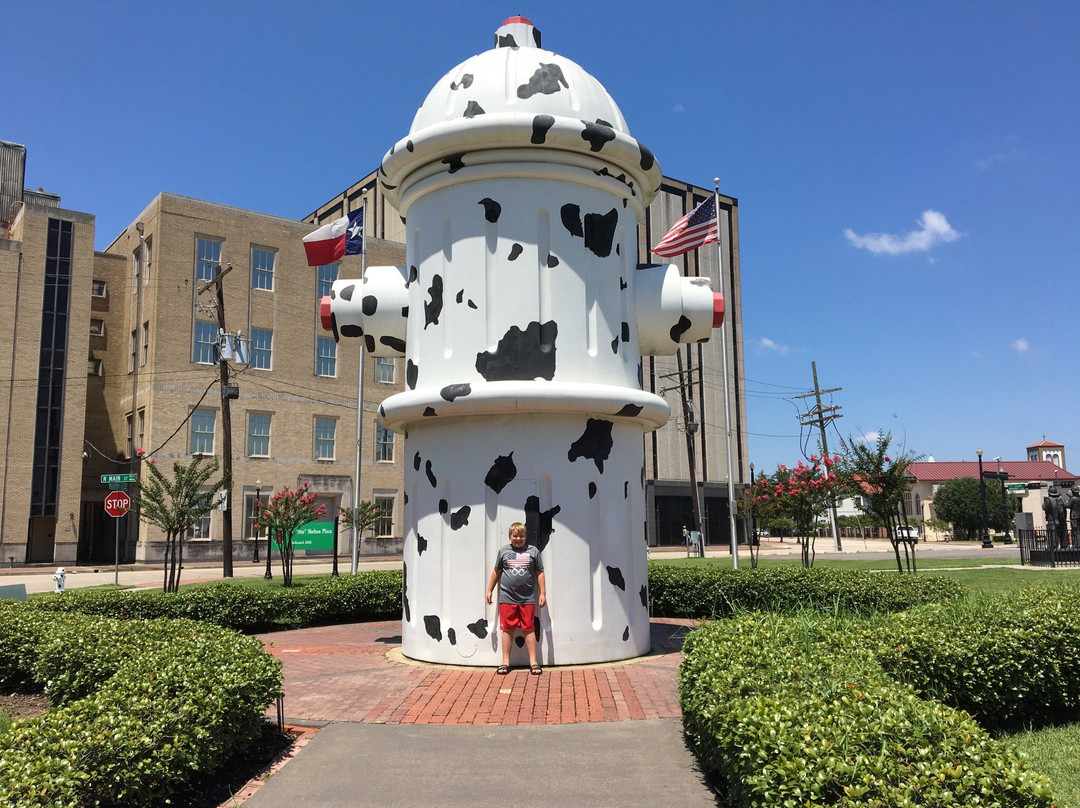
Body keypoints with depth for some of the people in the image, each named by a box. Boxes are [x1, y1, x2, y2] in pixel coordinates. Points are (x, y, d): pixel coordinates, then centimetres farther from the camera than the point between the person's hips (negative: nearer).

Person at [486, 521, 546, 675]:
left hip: (527, 599, -1)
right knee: (507, 629, 5)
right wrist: (490, 590, 17)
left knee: (529, 629, 4)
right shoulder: (503, 550, 6)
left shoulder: (533, 551, 4)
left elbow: (539, 573, 7)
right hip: (507, 598, 1)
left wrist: (543, 593, 3)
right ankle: (505, 662, 14)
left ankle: (533, 662, 11)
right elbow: (497, 571, 15)